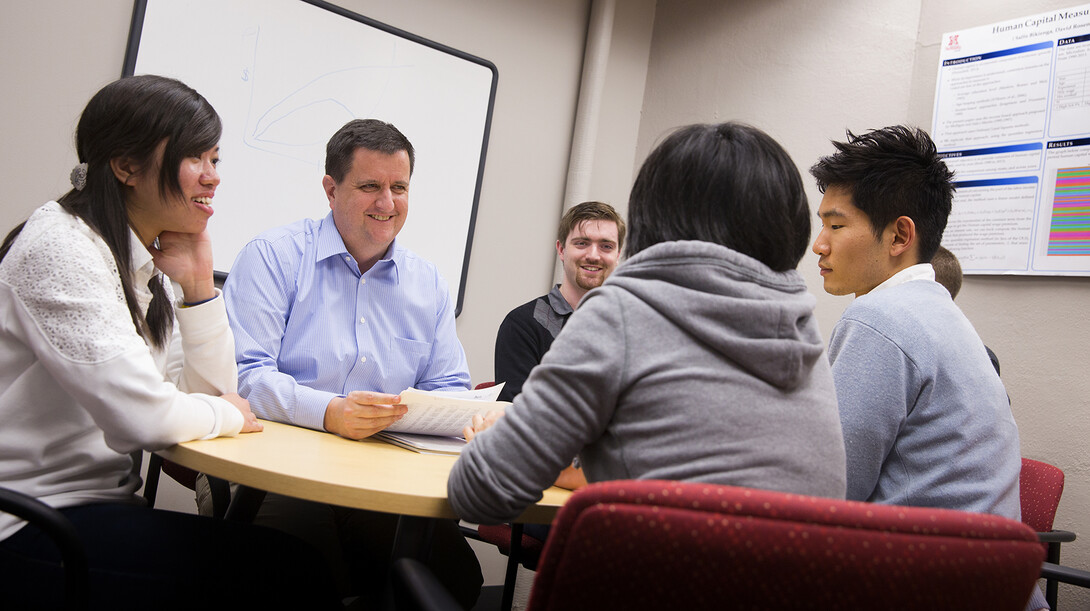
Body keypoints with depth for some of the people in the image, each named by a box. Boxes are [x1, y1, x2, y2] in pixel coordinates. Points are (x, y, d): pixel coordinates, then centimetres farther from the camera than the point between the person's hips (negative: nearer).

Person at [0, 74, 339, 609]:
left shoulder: (140, 261, 11)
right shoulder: (61, 247, -16)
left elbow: (212, 390, 10)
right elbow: (144, 417, -25)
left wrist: (199, 284, 0)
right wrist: (227, 414, -5)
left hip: (96, 503, 8)